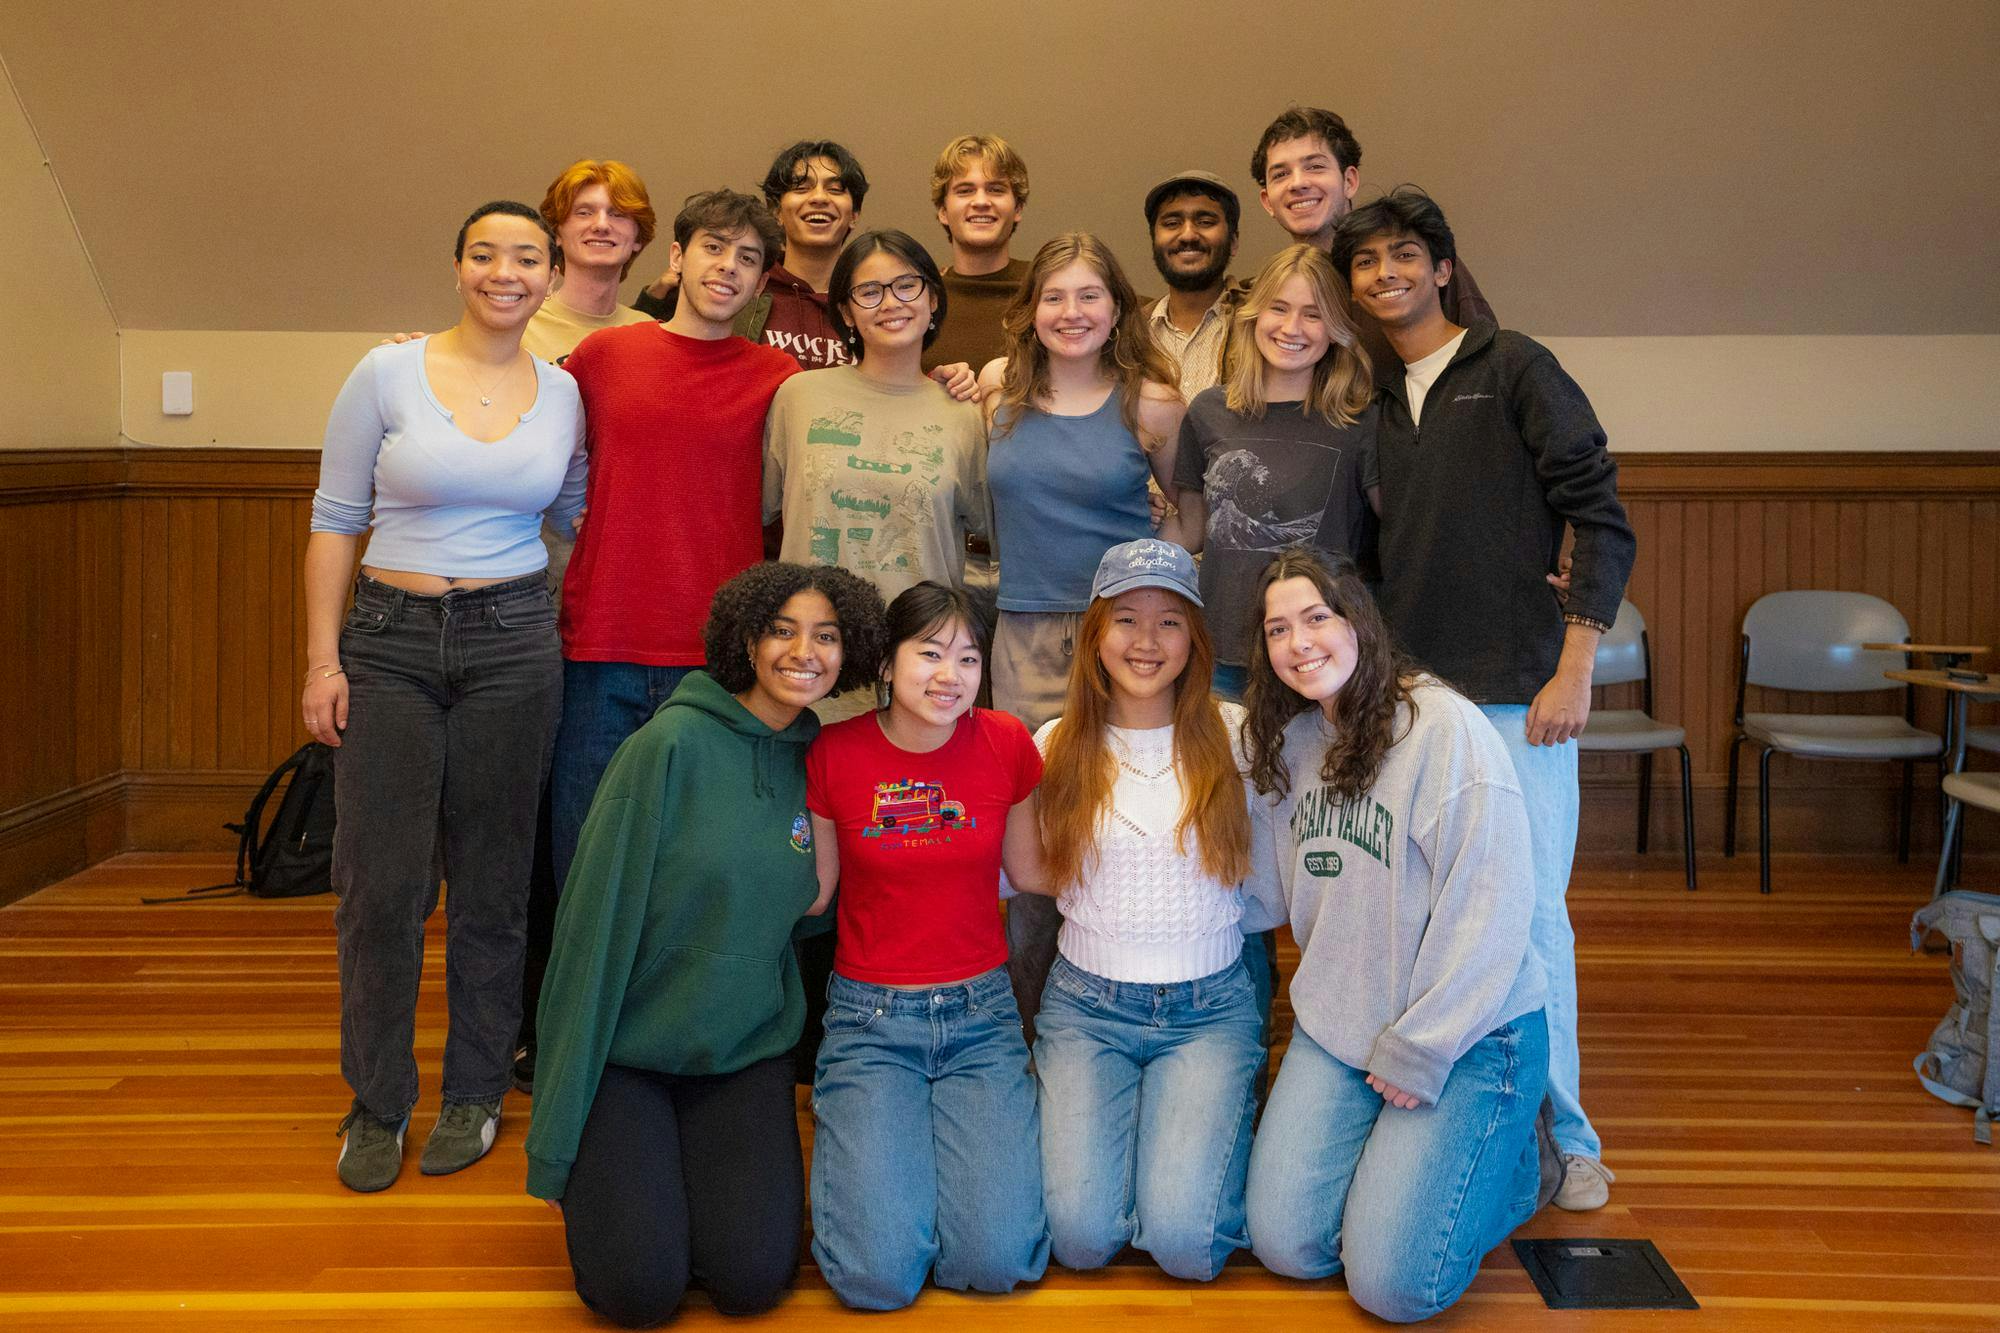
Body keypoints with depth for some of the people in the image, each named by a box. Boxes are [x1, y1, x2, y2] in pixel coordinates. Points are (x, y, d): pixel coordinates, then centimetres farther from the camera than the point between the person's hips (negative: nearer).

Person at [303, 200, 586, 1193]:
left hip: (514, 642, 2)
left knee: (492, 878, 7)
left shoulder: (564, 396, 5)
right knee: (381, 881, 1)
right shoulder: (387, 375, -1)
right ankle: (377, 1104, 19)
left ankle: (475, 1092, 23)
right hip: (389, 641, -1)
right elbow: (335, 521, 0)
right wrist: (322, 657, -4)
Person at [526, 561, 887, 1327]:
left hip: (747, 1055, 4)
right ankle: (599, 1176, 16)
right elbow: (597, 919, -15)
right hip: (625, 1053, -4)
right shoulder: (671, 746, -15)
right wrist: (558, 1134, -14)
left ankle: (697, 1168, 19)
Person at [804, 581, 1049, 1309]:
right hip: (871, 1015, -1)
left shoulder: (1006, 743, -4)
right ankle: (856, 1136, 18)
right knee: (878, 1274, -14)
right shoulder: (836, 753, -7)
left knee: (997, 1259, -13)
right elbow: (811, 890, 2)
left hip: (980, 1011, 1)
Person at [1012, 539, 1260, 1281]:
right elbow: (1024, 875, 5)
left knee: (1184, 1240, -17)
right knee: (1081, 1235, -14)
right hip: (1086, 1004, 1)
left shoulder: (1233, 735, 0)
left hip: (1210, 1005, -1)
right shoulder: (1057, 746, 3)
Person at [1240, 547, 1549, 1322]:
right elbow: (1265, 889, 10)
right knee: (1285, 1247, 0)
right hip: (1336, 1027, 6)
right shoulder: (1287, 743, 5)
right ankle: (1401, 1148, 25)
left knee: (1391, 1284, -10)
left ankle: (1507, 1161, 17)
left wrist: (1420, 1053, -15)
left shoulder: (1444, 728, -17)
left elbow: (1490, 910, -18)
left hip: (1464, 1034, -6)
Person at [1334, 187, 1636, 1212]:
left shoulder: (1515, 370, 1)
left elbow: (1602, 519, -5)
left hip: (1515, 693, -4)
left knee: (1527, 909, -2)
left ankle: (1560, 1133, 13)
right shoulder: (1372, 402, 14)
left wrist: (1575, 666, -12)